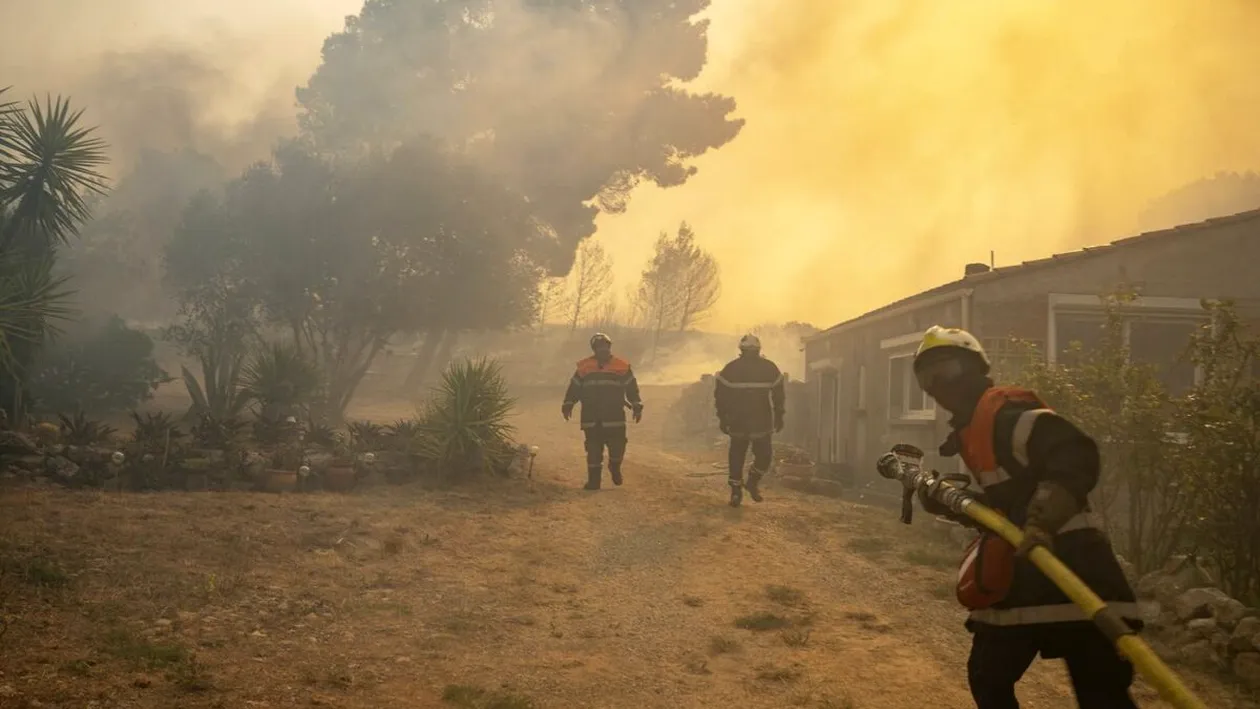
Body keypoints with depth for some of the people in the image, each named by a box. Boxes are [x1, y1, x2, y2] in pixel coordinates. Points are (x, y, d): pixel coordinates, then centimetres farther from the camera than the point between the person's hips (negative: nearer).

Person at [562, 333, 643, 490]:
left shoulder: (622, 367, 6)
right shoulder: (584, 367, 6)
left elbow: (632, 388, 8)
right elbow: (574, 388, 9)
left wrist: (637, 407, 1)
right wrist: (568, 405, 0)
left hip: (615, 418, 0)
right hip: (591, 419, 0)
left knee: (618, 447, -2)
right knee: (593, 451, 1)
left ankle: (615, 467, 29)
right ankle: (593, 480, 8)